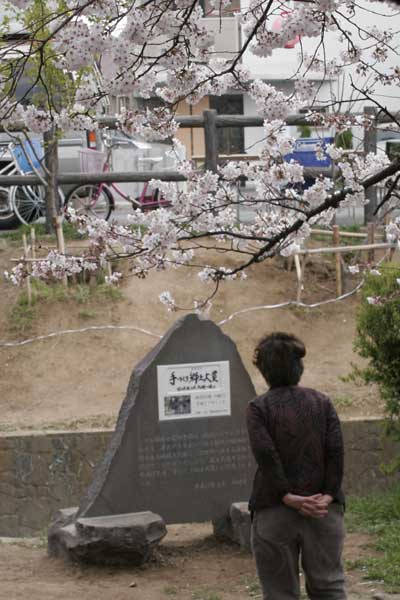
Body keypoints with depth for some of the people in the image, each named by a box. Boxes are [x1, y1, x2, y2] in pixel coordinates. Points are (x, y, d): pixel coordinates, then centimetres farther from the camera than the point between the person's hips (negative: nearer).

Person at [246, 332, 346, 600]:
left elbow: (265, 453, -15)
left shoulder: (259, 407, -2)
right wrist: (329, 494, -6)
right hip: (324, 510, 2)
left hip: (274, 510, -2)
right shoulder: (322, 402, 5)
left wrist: (286, 496, -13)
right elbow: (336, 449, -5)